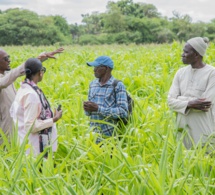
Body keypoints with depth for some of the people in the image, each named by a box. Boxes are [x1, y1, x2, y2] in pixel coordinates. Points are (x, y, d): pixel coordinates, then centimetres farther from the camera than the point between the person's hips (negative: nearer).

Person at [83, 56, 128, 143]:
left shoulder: (118, 86, -7)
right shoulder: (93, 84, 12)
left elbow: (123, 112, -16)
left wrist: (98, 109, -21)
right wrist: (87, 108, -7)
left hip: (110, 136, -5)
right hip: (93, 135, 5)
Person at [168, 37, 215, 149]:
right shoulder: (181, 73, 6)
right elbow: (171, 101, 0)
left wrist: (181, 99, -8)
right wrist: (189, 104, -18)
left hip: (203, 129, -5)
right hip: (183, 128, 5)